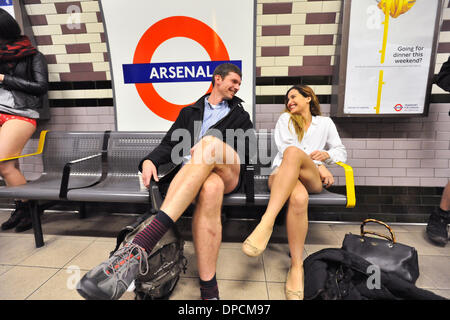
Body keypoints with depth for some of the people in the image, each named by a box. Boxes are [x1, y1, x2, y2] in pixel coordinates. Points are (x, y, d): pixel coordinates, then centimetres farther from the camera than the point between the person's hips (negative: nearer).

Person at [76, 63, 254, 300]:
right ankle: (209, 291, -36)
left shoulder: (240, 115, 26)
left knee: (210, 142, -36)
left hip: (230, 174, 1)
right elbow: (170, 144, 17)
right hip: (193, 174, 0)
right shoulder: (190, 112, 28)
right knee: (210, 188, -40)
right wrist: (150, 161, -6)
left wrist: (211, 149, -9)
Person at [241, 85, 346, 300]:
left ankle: (266, 223, -46)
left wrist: (327, 155, 2)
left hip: (313, 179, 1)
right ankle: (296, 267, -32)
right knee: (299, 198, -41)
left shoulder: (325, 123, 26)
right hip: (282, 175, 0)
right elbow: (283, 147, 3)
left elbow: (341, 152, 29)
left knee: (293, 152, -38)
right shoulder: (285, 119, 21)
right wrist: (318, 167, -6)